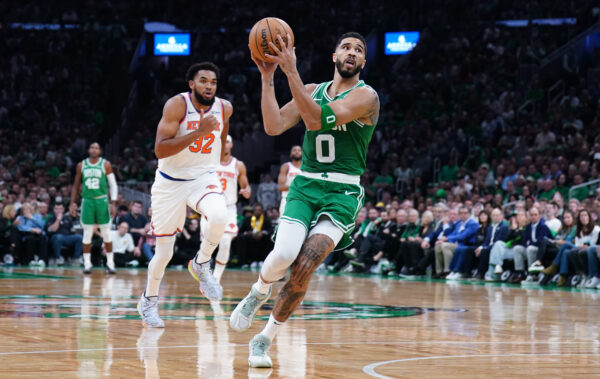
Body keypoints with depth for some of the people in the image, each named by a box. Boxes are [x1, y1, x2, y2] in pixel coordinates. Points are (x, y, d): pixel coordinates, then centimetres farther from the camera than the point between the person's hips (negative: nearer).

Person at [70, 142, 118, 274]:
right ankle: (87, 263, 4)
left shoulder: (105, 164, 1)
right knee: (87, 233, 0)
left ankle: (110, 262, 8)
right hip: (87, 200, 1)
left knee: (106, 233, 1)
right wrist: (73, 202, 5)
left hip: (102, 200, -1)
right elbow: (76, 186, 13)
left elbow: (113, 185, 0)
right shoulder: (81, 165, 7)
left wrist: (113, 202, -9)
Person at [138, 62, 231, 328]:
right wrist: (199, 132, -33)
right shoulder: (177, 105, -18)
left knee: (219, 217, -33)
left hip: (204, 177, 2)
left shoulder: (224, 108, -5)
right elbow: (160, 150, -27)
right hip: (171, 182, -2)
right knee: (164, 253, 5)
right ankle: (149, 301, 32)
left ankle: (201, 265, -5)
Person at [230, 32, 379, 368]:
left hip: (342, 193, -3)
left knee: (304, 268, -18)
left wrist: (292, 71, -25)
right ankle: (259, 292, 12)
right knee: (284, 255, -23)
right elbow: (274, 126, 0)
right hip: (305, 186, 3)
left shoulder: (366, 96, -5)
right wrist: (267, 77, -6)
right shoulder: (313, 90, 12)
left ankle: (265, 339, -1)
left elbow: (317, 119, -21)